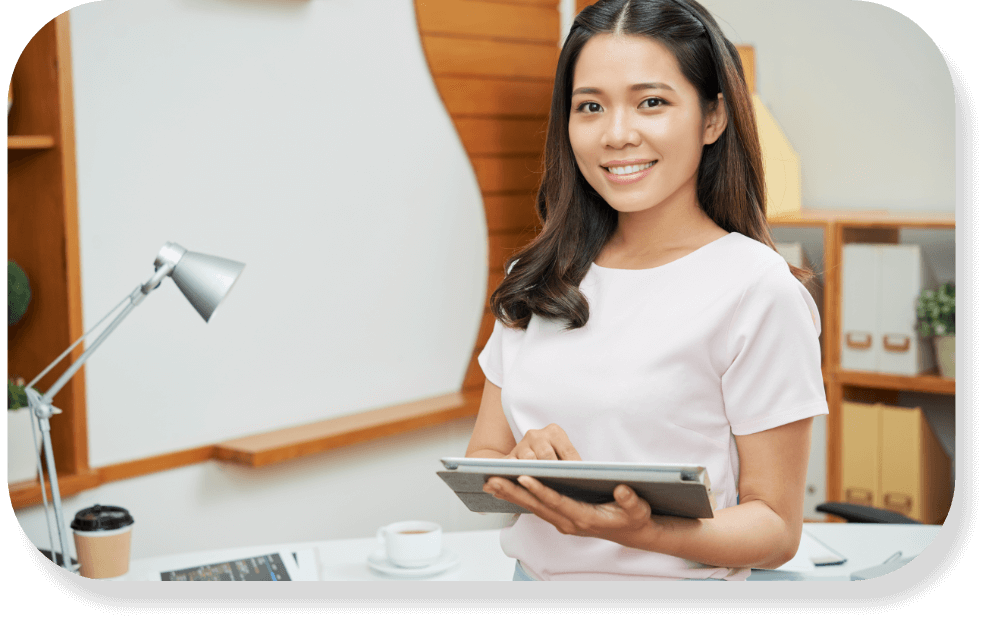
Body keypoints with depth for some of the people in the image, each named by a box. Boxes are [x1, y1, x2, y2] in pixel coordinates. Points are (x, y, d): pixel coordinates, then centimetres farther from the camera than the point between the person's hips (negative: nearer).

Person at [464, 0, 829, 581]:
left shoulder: (757, 288, -10)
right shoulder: (537, 282, 5)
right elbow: (482, 457, 7)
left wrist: (639, 530, -25)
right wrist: (523, 466, -14)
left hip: (675, 573, -4)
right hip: (535, 567, 4)